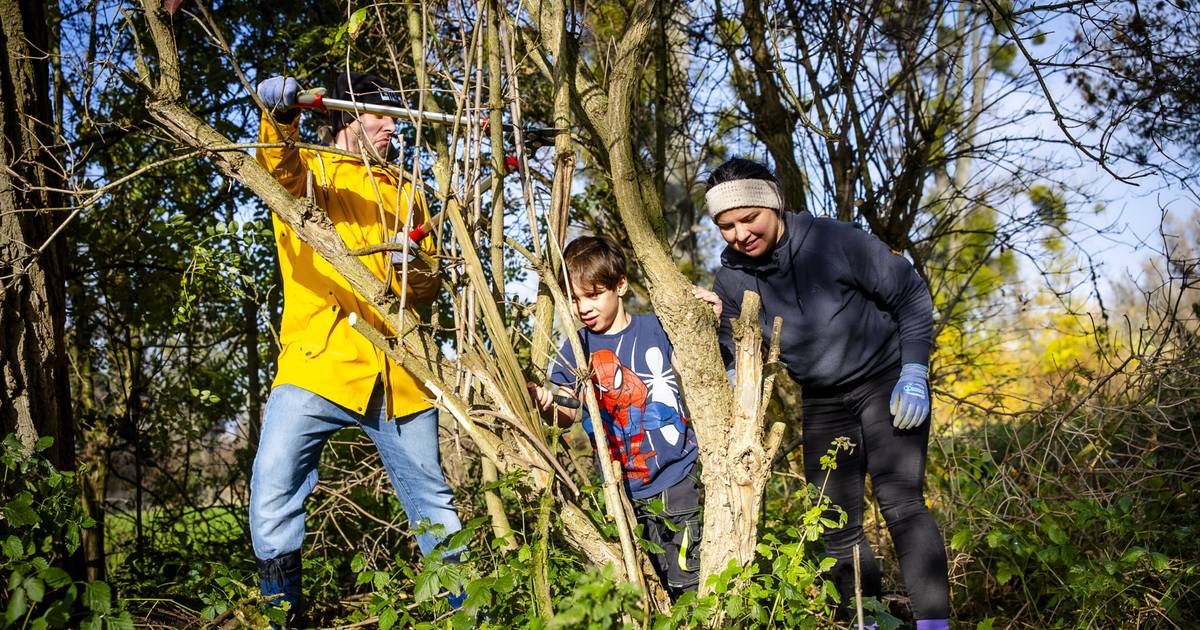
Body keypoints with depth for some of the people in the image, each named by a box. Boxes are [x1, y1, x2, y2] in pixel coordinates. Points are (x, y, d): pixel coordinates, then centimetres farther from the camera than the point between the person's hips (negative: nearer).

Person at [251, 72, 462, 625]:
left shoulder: (403, 193, 22)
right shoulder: (308, 169, 10)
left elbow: (430, 283, 20)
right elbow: (281, 168, -16)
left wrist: (416, 273, -4)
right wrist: (280, 121, -37)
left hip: (397, 373, 4)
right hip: (318, 361, -3)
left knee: (432, 499, 10)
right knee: (274, 490, -12)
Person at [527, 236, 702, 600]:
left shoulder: (656, 330, 0)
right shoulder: (576, 348, 3)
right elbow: (568, 415, 3)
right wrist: (546, 404, -19)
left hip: (678, 478, -1)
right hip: (626, 491, 1)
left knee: (688, 583, 1)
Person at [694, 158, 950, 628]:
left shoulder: (834, 241, -19)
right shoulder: (730, 279, -8)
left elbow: (910, 294, -10)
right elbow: (738, 366, -2)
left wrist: (914, 373, -14)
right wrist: (714, 324, -20)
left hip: (887, 380, -4)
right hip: (822, 403, 5)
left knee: (900, 503, -16)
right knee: (837, 525, 6)